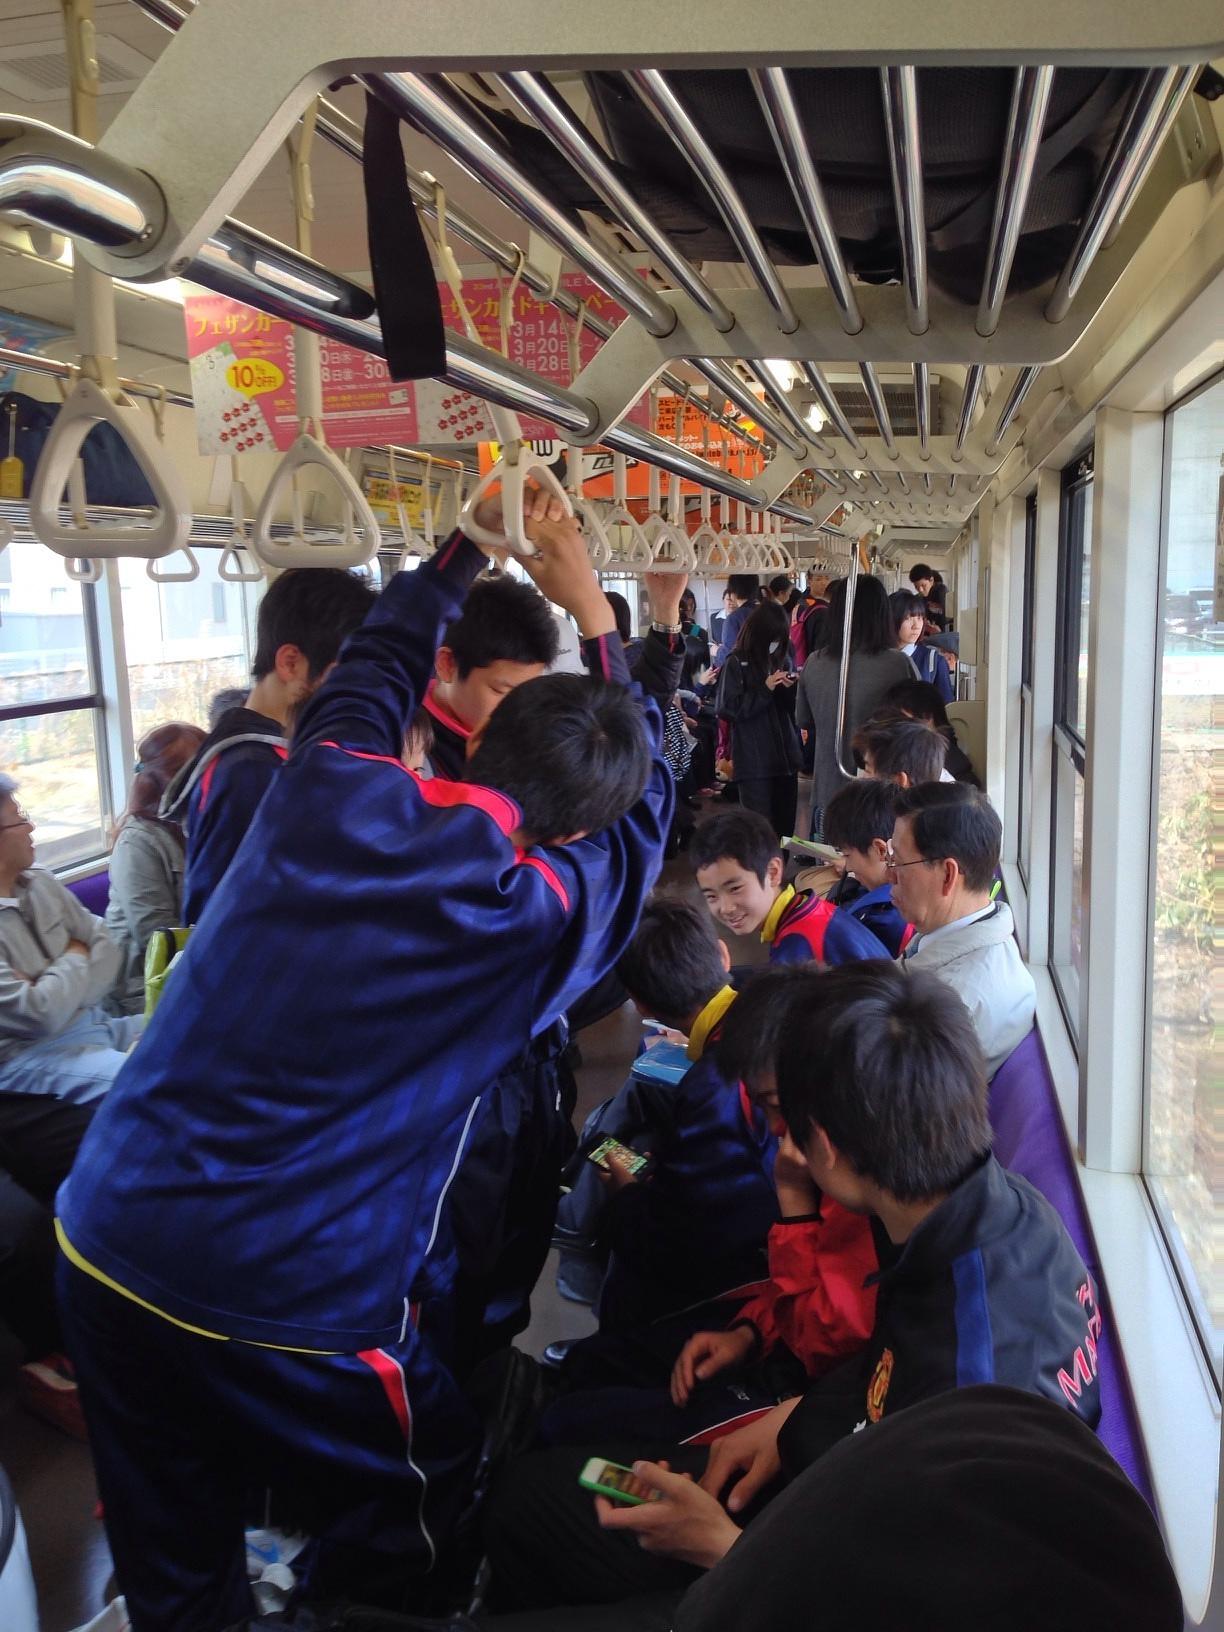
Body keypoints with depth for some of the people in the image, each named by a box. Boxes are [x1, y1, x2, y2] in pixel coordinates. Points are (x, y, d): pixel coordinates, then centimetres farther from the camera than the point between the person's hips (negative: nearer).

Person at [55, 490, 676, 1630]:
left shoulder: (325, 788, -5)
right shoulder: (539, 915, -14)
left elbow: (370, 673, 16)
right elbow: (645, 807, 4)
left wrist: (462, 549, 27)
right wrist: (592, 611, 11)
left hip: (99, 1243, 5)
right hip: (281, 1310, -5)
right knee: (406, 1522, 24)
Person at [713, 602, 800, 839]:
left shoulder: (782, 660, 12)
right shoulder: (736, 663, -4)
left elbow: (793, 709, 16)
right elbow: (727, 709, -10)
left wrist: (791, 689, -5)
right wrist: (765, 689, -13)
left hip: (785, 757, 5)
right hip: (754, 761, -5)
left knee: (785, 827, 7)